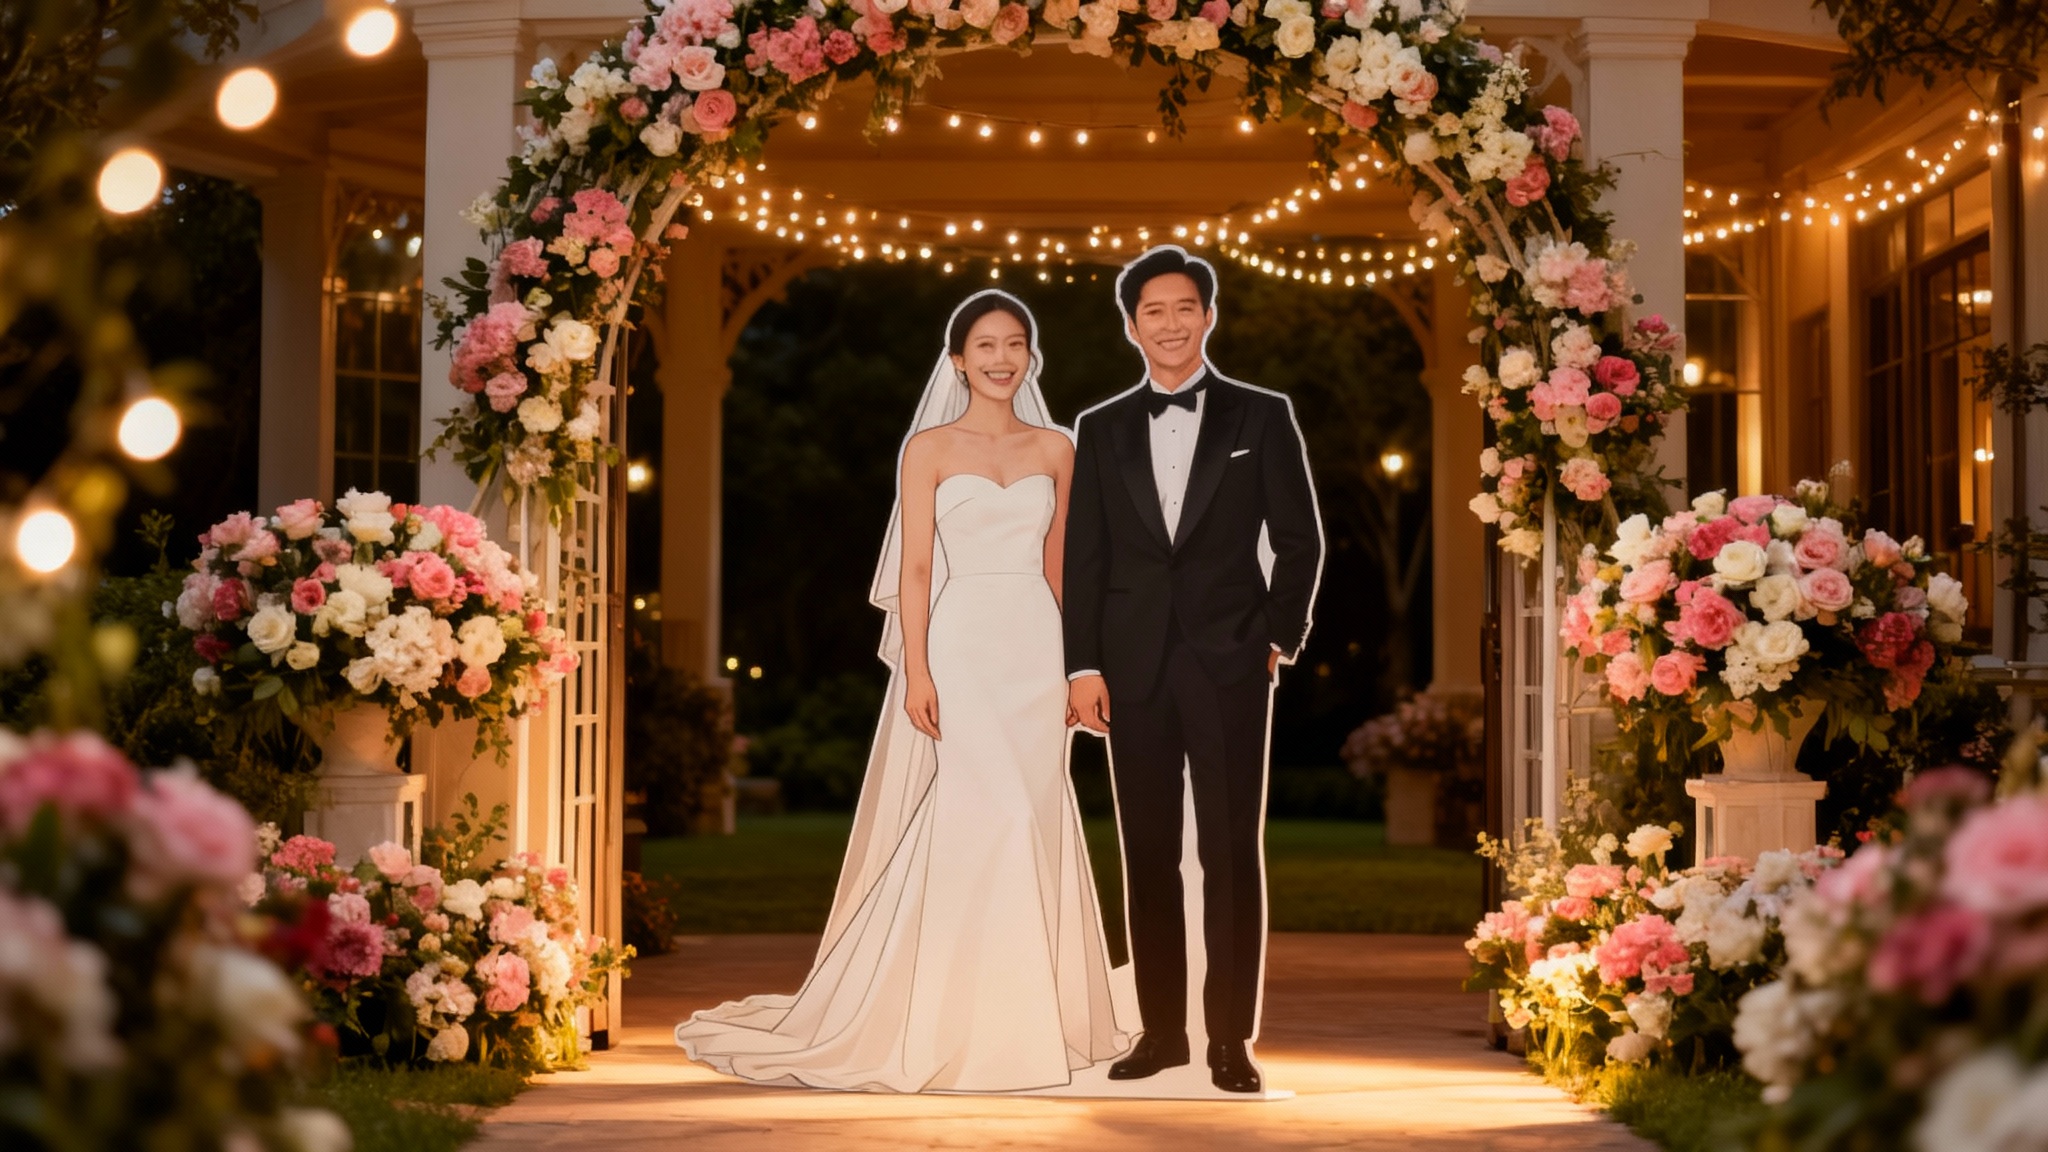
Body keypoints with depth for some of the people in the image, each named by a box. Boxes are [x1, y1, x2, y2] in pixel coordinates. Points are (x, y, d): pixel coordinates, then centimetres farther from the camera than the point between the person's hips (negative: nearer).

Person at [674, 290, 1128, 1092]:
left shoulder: (1056, 450, 11)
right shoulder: (930, 448, 1)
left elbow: (1057, 565, 14)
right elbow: (915, 568, -4)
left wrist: (1075, 664, 10)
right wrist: (916, 672, -12)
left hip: (1035, 651, 4)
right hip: (959, 645, -4)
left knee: (1034, 827, 3)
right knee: (970, 822, -10)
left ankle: (1030, 1018, 12)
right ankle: (952, 1021, -2)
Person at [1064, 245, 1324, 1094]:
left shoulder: (1262, 417, 5)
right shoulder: (1100, 430, 10)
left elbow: (1300, 540, 5)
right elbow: (1084, 557, 6)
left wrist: (1280, 640, -4)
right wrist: (1083, 665, -2)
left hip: (1230, 665, -2)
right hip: (1135, 667, 2)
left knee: (1232, 853, -2)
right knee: (1148, 854, 4)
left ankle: (1232, 1037, 2)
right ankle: (1162, 1030, 11)